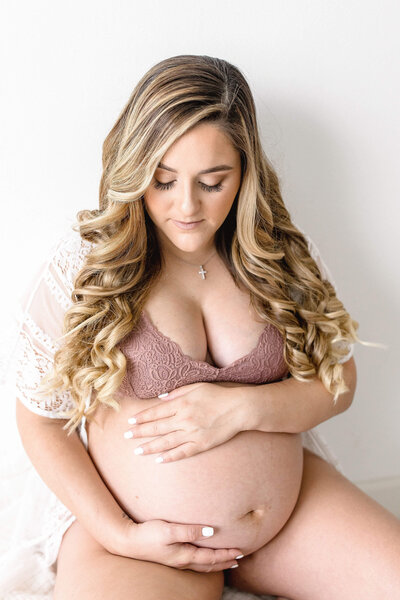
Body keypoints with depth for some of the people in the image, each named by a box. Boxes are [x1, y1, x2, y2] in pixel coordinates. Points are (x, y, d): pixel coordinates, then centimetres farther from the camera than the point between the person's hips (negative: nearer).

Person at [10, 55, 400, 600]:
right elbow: (39, 417, -1)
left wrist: (242, 407, -17)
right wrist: (120, 534, -12)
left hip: (295, 504, 3)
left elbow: (339, 380, 3)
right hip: (139, 528, -2)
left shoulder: (285, 254, 0)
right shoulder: (82, 266, -7)